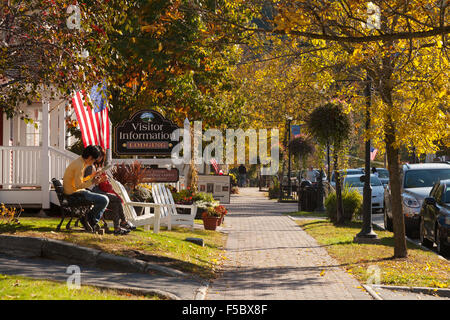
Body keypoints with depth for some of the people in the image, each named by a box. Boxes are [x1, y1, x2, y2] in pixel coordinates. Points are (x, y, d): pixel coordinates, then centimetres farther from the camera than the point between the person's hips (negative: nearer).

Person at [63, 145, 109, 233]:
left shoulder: (79, 162, 12)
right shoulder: (79, 165, -20)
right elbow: (78, 185, -25)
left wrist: (91, 176, 21)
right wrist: (92, 182, -16)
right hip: (75, 193, -11)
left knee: (104, 199, 18)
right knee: (104, 200, -18)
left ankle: (93, 222, 11)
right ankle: (88, 218, -3)